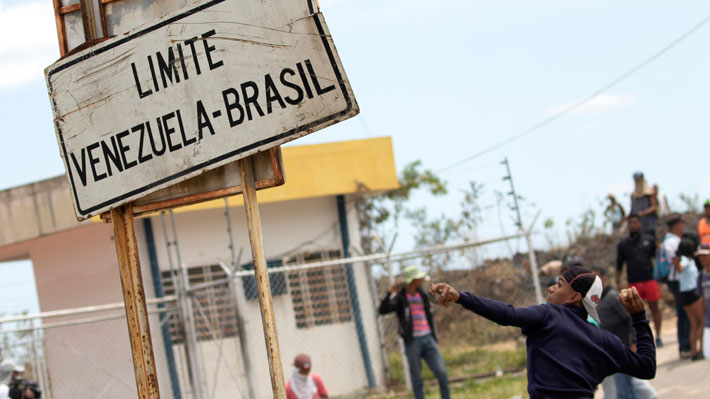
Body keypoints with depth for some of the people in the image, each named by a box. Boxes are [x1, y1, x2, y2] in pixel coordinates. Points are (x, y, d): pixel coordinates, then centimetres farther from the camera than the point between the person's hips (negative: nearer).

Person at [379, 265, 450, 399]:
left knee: (442, 373, -3)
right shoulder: (400, 297, -5)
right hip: (412, 342, -5)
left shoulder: (422, 295, 12)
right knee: (417, 379, 1)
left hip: (428, 339, 5)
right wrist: (391, 294, -32)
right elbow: (383, 310, -20)